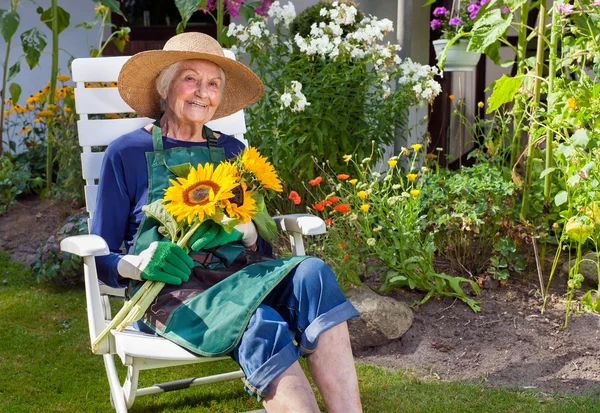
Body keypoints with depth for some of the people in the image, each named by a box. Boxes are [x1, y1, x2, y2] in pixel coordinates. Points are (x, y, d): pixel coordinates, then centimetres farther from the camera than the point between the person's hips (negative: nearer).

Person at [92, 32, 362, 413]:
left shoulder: (232, 151, 16)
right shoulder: (127, 153, 4)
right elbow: (101, 258, 5)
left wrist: (247, 235, -6)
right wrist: (138, 264, -17)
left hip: (237, 278, 4)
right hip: (169, 293, -4)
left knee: (311, 272, -29)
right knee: (262, 326, -35)